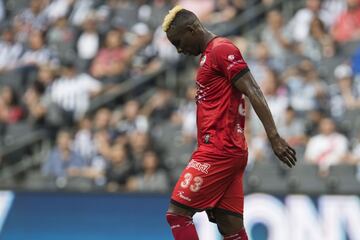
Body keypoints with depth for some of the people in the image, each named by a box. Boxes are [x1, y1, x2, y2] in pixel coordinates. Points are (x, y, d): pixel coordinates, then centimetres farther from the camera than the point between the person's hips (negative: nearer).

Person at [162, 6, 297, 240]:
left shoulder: (221, 49, -8)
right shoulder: (209, 54, 22)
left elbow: (253, 92, -15)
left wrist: (274, 137, -21)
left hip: (219, 150, -10)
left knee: (177, 213, -9)